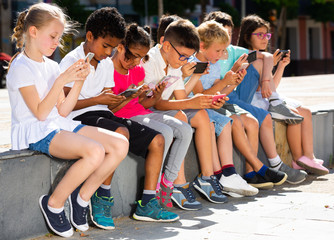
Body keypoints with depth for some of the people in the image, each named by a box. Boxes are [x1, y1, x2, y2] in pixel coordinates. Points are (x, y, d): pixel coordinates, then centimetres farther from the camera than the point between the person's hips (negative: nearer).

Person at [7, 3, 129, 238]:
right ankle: (54, 204, -13)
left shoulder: (52, 66, 15)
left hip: (58, 125, 8)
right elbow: (40, 113, -15)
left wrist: (79, 81, 0)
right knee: (95, 152, -31)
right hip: (33, 132, -8)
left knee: (120, 144, -9)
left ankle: (82, 196, 1)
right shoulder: (21, 68, -9)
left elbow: (62, 111, 10)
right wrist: (61, 80, -19)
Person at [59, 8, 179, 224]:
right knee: (121, 133, -37)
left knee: (157, 140, -5)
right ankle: (102, 197, -25)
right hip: (81, 118, -8)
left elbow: (108, 105, 15)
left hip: (103, 115, 8)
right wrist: (98, 100, -16)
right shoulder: (71, 62, -6)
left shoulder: (108, 65, 17)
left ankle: (147, 204, -6)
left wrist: (124, 98, -6)